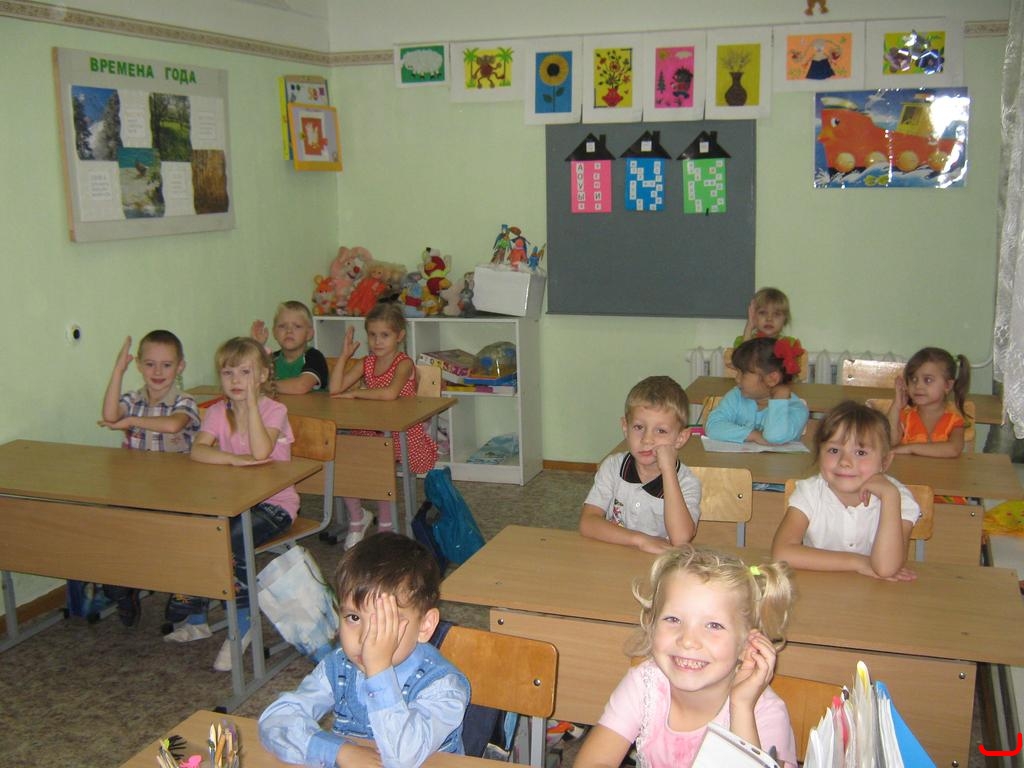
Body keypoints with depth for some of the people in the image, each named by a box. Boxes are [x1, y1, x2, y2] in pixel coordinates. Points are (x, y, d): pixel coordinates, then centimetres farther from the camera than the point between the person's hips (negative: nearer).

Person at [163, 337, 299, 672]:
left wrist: (251, 400, -25)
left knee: (229, 542, -29)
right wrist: (235, 459, -30)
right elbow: (197, 450, -14)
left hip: (273, 503, -5)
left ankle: (242, 626, -9)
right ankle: (195, 619, 7)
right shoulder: (217, 412, 4)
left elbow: (261, 452, -28)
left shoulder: (273, 410, -9)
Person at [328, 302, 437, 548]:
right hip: (370, 431, 6)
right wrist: (345, 354, -2)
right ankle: (357, 517, 7)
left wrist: (354, 393, -18)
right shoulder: (367, 363, 9)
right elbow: (335, 389, -1)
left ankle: (386, 525, -7)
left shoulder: (404, 363, -10)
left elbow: (389, 393, -31)